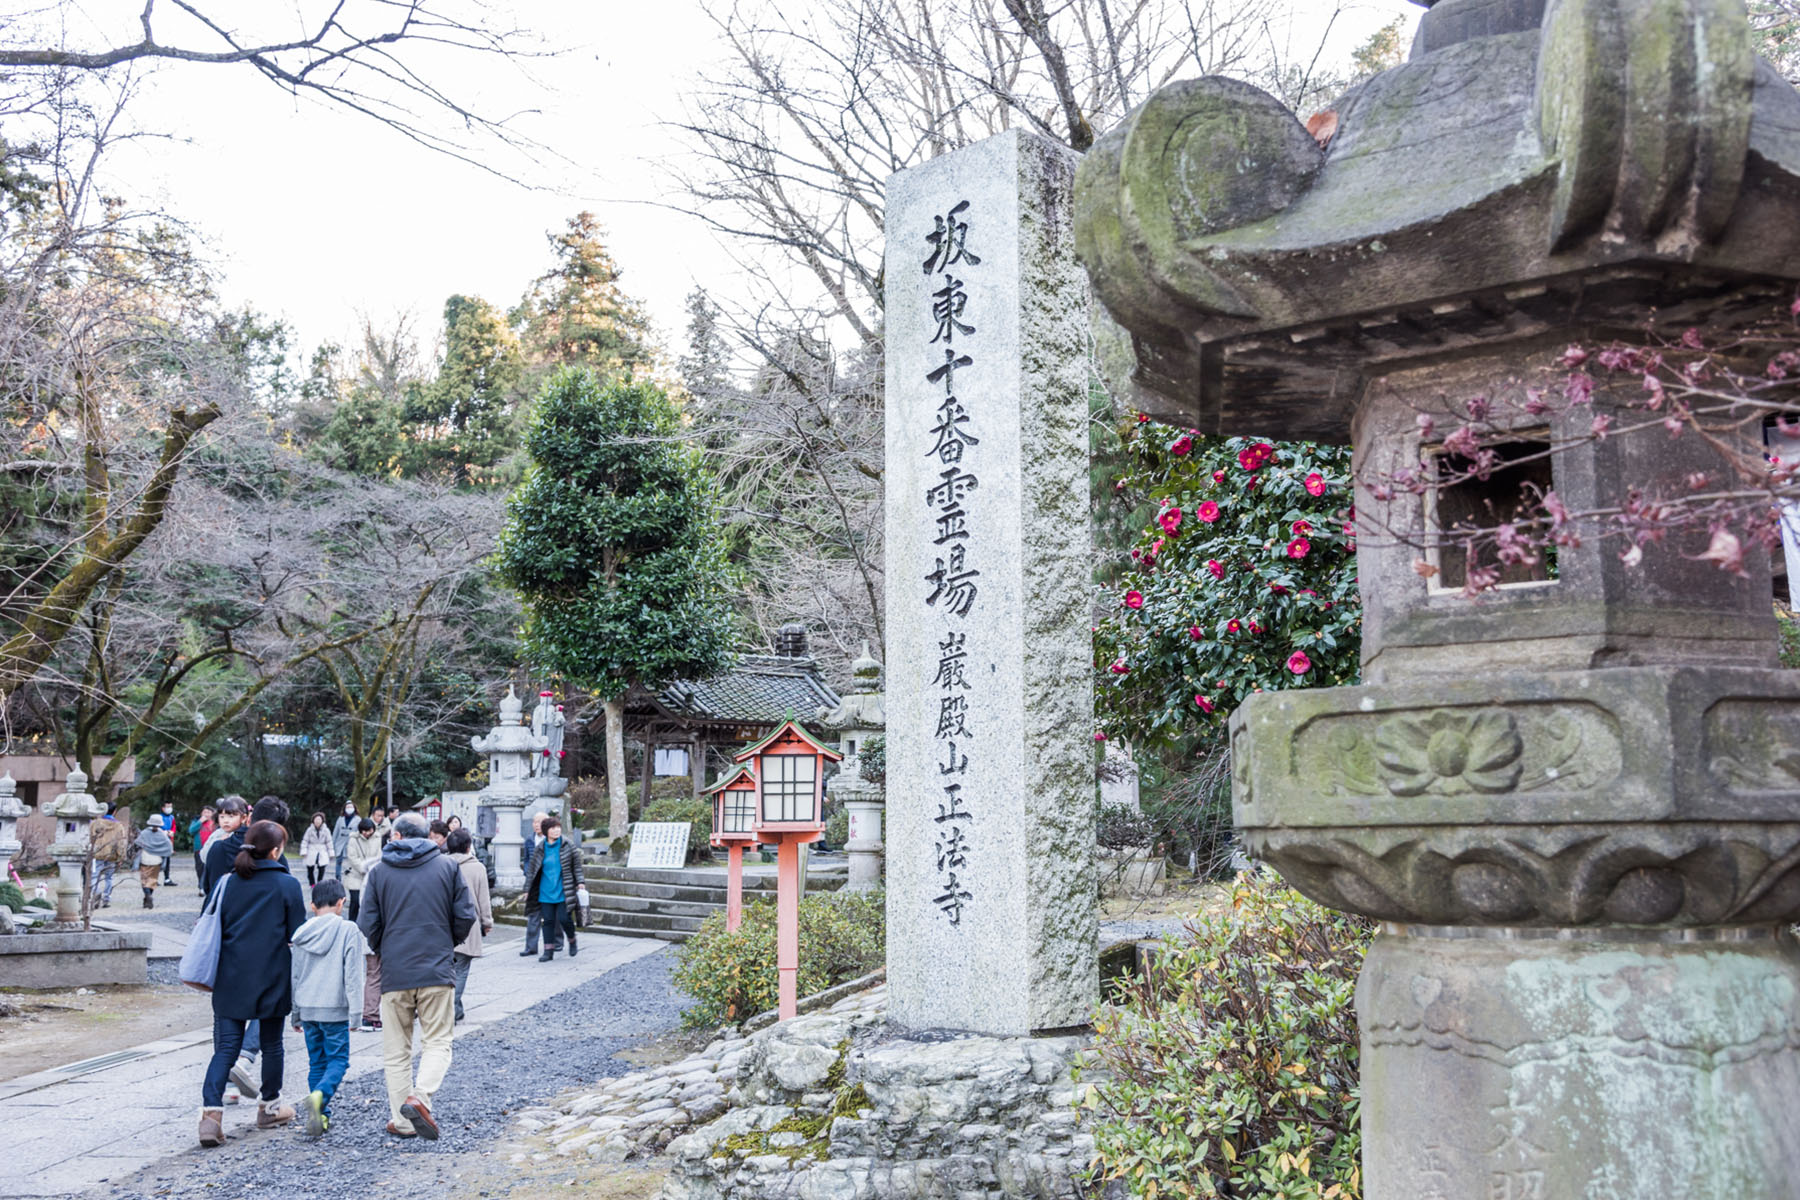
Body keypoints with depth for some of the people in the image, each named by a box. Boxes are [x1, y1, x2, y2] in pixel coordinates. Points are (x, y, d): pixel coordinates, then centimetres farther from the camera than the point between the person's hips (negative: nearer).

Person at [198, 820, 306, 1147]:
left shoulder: (228, 883, 4)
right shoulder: (287, 885, -6)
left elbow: (214, 929, 8)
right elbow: (297, 936, -4)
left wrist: (213, 976, 19)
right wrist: (299, 985, 5)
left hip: (231, 981, 2)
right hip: (272, 979, -2)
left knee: (225, 1047, 1)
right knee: (271, 1044, 14)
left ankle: (211, 1110, -17)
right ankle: (270, 1107, 27)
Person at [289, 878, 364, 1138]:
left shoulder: (303, 933, 5)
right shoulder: (348, 931, -8)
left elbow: (295, 976, 11)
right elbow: (353, 975, -10)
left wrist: (296, 1014, 20)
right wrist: (356, 1013, -6)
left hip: (307, 1009, 4)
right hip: (335, 1009, -4)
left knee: (316, 1062, 14)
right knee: (338, 1059, 3)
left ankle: (322, 1115, 12)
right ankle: (320, 1094, -24)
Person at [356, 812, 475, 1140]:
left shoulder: (380, 872, 4)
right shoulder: (447, 867, 3)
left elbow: (368, 927, 2)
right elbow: (466, 916, 1)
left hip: (394, 974, 1)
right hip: (438, 971, -1)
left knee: (396, 1050, 10)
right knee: (437, 1042, 4)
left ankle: (403, 1121, 10)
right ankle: (420, 1096, -20)